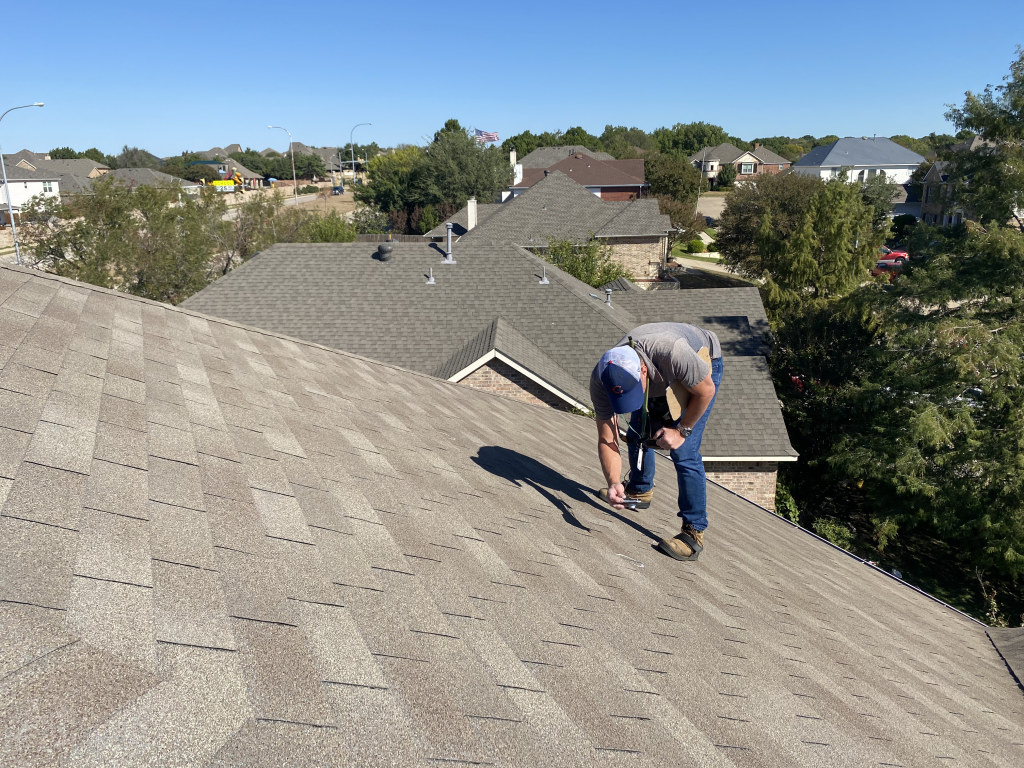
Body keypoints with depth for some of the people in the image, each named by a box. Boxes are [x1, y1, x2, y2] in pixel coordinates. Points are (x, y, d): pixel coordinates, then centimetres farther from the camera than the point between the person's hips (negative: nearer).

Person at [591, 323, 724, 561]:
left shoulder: (672, 353, -46)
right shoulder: (601, 380, -30)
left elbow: (706, 391, -25)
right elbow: (607, 440, -23)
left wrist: (681, 430, -18)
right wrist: (613, 483, -36)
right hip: (659, 380, 5)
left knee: (684, 452, -14)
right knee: (637, 434, 10)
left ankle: (694, 534, -5)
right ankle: (640, 491, 39)